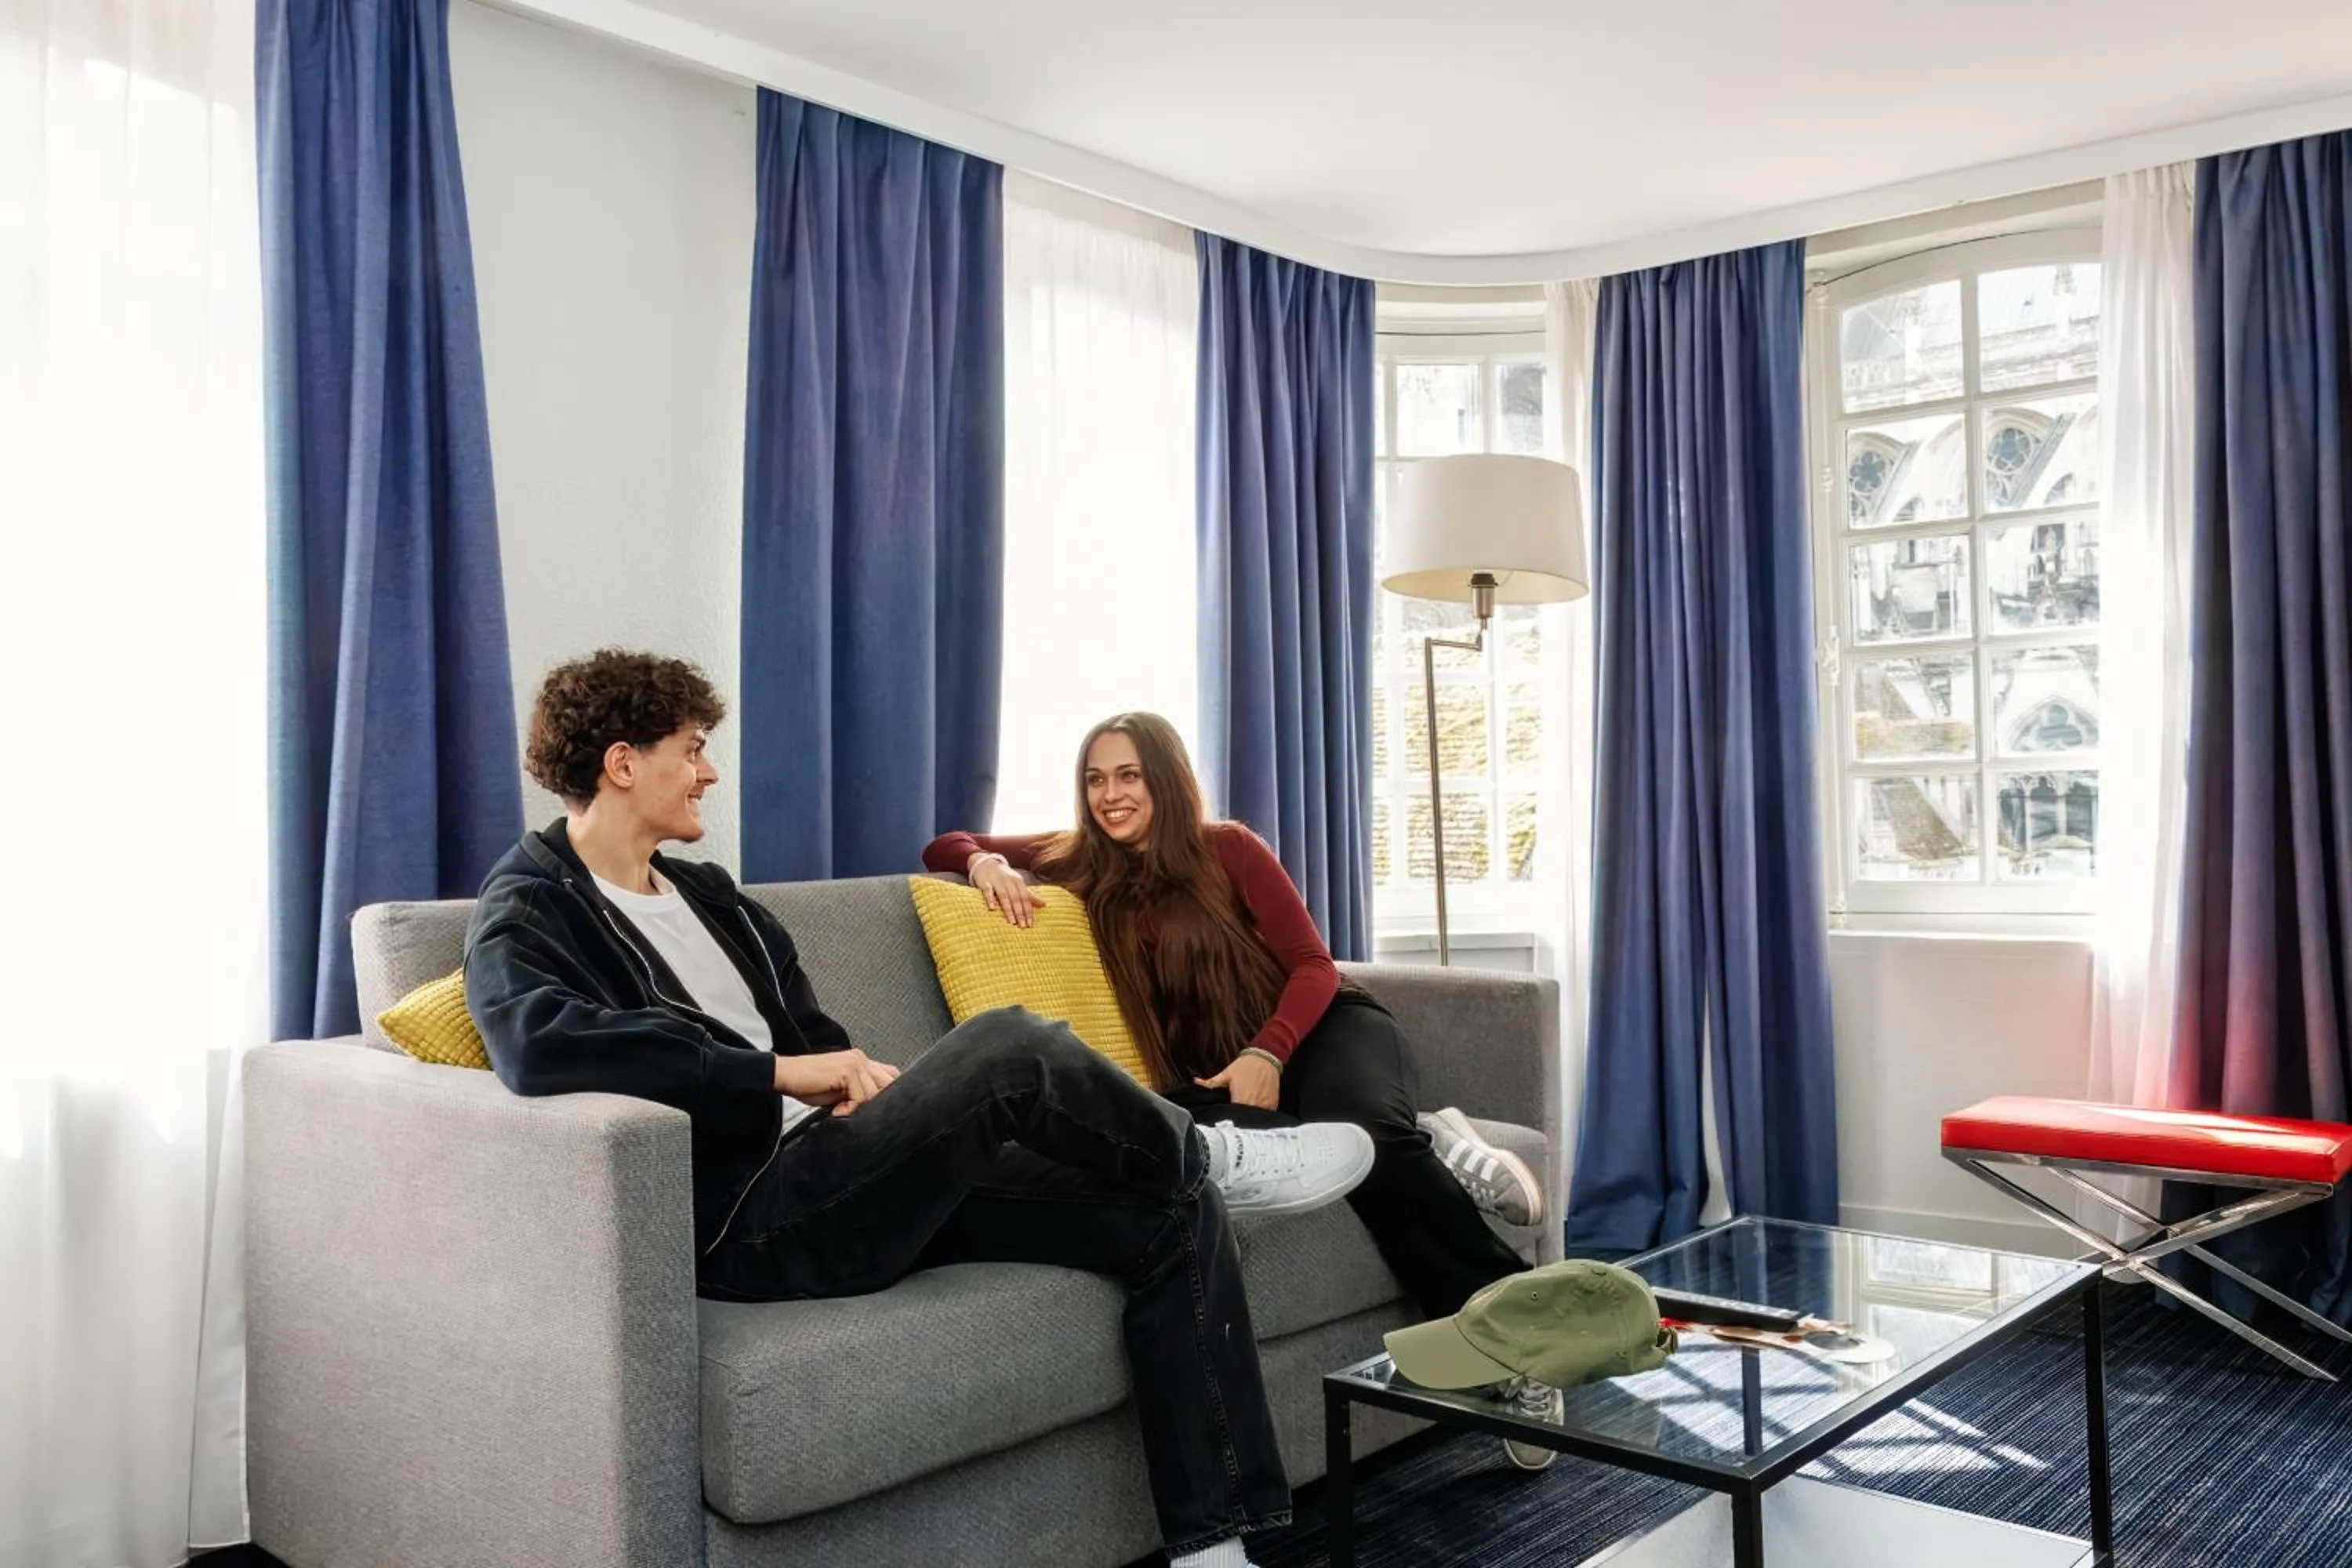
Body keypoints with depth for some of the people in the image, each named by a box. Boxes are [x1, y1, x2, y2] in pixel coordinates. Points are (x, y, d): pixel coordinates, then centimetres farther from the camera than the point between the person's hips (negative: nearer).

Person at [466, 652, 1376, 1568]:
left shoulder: (707, 894, 21)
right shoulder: (527, 914, -5)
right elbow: (538, 1045, -28)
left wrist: (866, 1089, 2)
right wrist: (780, 1072, -26)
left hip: (835, 1174, 9)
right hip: (744, 1219, -8)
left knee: (1173, 1215, -4)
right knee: (1007, 1048, -30)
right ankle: (1210, 1156, 0)